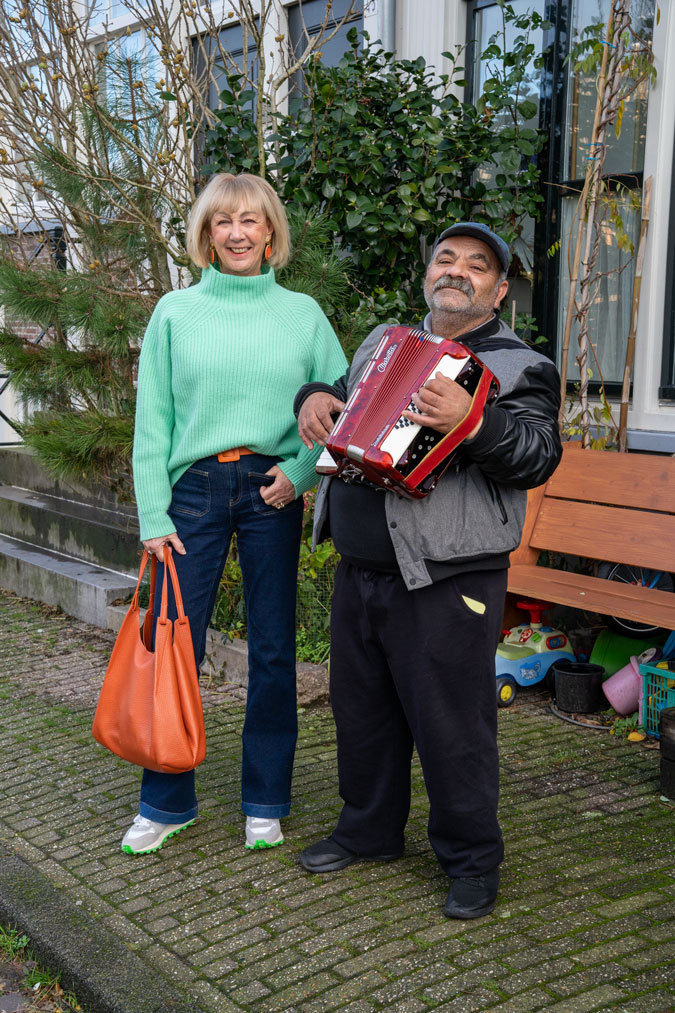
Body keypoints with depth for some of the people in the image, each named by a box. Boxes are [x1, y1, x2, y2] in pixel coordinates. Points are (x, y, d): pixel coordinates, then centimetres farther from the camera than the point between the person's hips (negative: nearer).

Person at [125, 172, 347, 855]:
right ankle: (166, 802, 19)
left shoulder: (302, 314, 7)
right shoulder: (175, 312, 6)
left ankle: (265, 803, 22)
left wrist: (302, 470, -11)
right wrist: (154, 515, -4)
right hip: (193, 489, 0)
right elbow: (152, 420, 2)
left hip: (272, 493, 1)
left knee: (273, 651, 6)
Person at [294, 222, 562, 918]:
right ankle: (370, 830, 38)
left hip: (447, 581, -6)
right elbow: (340, 398, 27)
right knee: (362, 708, 18)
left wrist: (473, 423, -32)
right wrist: (314, 397, 4)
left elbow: (537, 457, -15)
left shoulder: (520, 366, -3)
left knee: (451, 724, 1)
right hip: (359, 572, 7)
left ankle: (472, 860, 21)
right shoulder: (383, 344, 16)